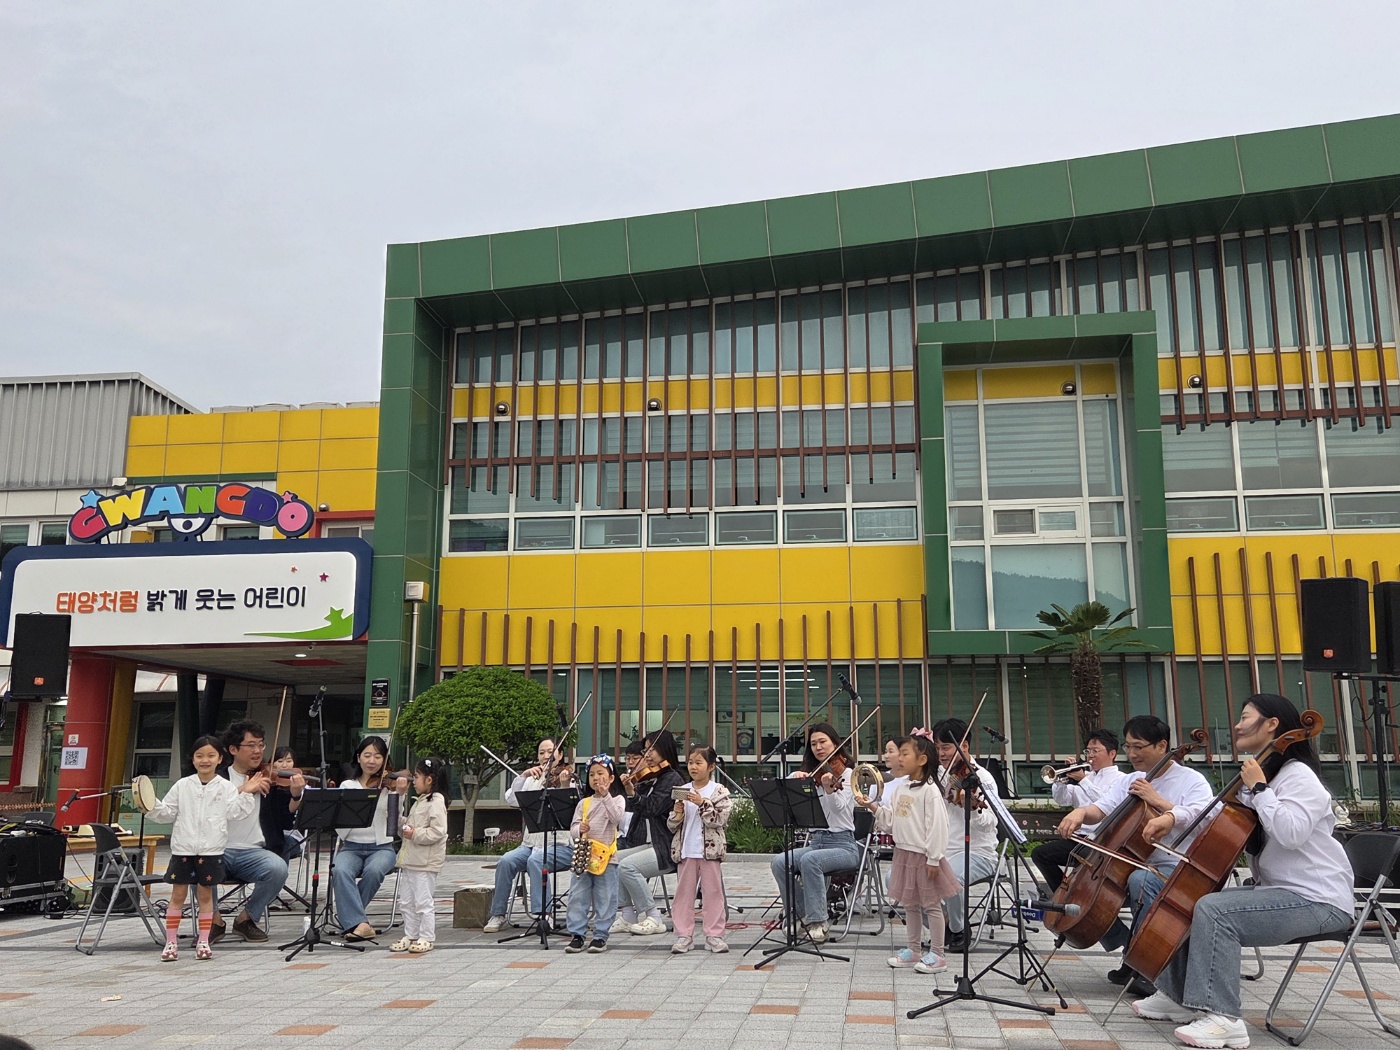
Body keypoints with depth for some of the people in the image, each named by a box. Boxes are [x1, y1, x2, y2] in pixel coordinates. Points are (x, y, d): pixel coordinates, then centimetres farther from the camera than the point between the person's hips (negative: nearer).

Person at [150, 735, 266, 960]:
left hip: (211, 850, -1)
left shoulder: (225, 787, 3)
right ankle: (170, 942, 12)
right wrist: (152, 805, -9)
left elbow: (233, 812, -7)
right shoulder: (182, 786, 6)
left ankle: (203, 941, 15)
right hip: (183, 848, 1)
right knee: (178, 894, 4)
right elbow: (167, 813, 7)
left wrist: (246, 793, -17)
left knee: (205, 894, 6)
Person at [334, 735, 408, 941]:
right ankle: (359, 923, -30)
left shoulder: (389, 786, 3)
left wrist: (400, 795, -27)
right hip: (351, 847, 1)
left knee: (373, 870, -32)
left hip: (382, 847, -1)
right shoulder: (347, 786, 7)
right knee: (340, 871, -31)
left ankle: (348, 915, -9)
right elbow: (340, 828, -4)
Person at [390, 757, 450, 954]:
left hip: (425, 863, -10)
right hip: (410, 860, 10)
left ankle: (426, 938, 6)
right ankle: (409, 936, 23)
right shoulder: (420, 801, 17)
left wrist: (415, 834, -22)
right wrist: (402, 824, 10)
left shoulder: (436, 802, -15)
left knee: (423, 902, -3)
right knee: (407, 901, 14)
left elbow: (437, 832, -23)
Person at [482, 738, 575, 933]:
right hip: (531, 843, 4)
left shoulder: (568, 779, -1)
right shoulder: (532, 780, 12)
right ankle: (498, 914, -8)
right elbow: (512, 799, -5)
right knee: (506, 861, -22)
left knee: (535, 861, -33)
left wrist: (564, 787, -34)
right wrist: (523, 776, -17)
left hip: (561, 845, -4)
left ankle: (542, 914, -26)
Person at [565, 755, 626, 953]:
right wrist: (579, 829, -16)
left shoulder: (616, 799, 3)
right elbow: (572, 827, 8)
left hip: (606, 857, -3)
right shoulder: (584, 803, 11)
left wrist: (605, 795, -20)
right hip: (583, 856, 3)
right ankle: (577, 935, 10)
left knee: (605, 900, 2)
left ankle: (600, 936, 12)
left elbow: (616, 817, -16)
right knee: (577, 897, 2)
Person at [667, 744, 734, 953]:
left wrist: (702, 803, -20)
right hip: (685, 850, 3)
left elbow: (721, 819, -13)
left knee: (713, 891, 3)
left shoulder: (719, 791, -2)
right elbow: (672, 826, 7)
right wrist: (677, 814, -13)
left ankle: (714, 935, 10)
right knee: (684, 892, 6)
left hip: (710, 850, -3)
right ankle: (684, 935, 12)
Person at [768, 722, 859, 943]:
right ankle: (802, 914, -7)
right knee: (780, 862, -20)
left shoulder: (846, 773, -1)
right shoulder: (811, 774, 14)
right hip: (815, 841, 5)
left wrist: (829, 788, -40)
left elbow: (839, 807, -19)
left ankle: (817, 921, -21)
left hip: (843, 845, -5)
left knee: (809, 860, -33)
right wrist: (794, 778, -16)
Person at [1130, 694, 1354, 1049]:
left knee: (1213, 910, -30)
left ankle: (1224, 1018, -30)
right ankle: (1176, 996, 19)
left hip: (1317, 900, -10)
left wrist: (1258, 789, -20)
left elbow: (1290, 833, -30)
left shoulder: (1298, 775, -14)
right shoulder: (1260, 773, 15)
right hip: (1276, 890, 10)